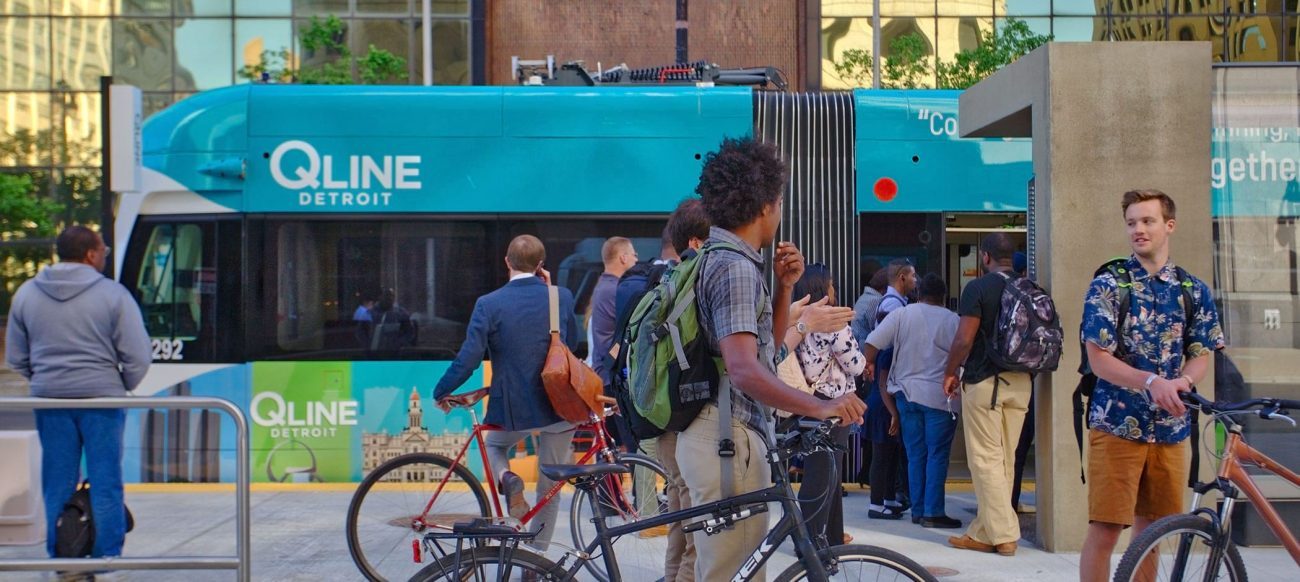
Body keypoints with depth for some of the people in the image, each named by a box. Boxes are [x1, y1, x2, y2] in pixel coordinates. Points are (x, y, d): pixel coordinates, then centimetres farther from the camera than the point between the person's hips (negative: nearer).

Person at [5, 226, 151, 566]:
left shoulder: (26, 294, 6)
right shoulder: (113, 294, -7)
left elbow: (15, 358, 12)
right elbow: (137, 356, -8)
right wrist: (123, 386, 8)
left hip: (48, 398, 4)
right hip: (102, 397, -3)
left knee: (57, 485, 10)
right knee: (105, 483, 3)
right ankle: (107, 560, 5)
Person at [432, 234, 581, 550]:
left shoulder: (489, 304, -9)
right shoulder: (561, 296, -2)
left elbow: (469, 356, -11)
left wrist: (441, 392, 4)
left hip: (513, 409, -2)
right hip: (558, 406, 2)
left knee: (493, 445, 30)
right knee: (549, 488, 15)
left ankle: (508, 480, -2)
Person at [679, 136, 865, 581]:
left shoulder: (718, 258, 15)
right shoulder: (736, 268, -16)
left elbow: (767, 342, 22)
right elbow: (745, 370, -28)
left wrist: (784, 285, 8)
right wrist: (819, 407, -35)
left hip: (715, 434, 11)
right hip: (730, 439, -11)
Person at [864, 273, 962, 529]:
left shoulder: (901, 314, 0)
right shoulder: (953, 321, -5)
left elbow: (873, 342, -4)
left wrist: (868, 364, 11)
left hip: (907, 392, 3)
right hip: (940, 397, -3)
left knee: (915, 455, 11)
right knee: (937, 454, 1)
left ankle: (918, 510, 14)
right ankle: (933, 512, -2)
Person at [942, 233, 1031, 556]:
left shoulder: (978, 288, -10)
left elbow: (964, 339, -15)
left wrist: (950, 372, 0)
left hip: (984, 381, -6)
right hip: (1021, 382, 6)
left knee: (986, 460, 0)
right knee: (1005, 460, 10)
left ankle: (1003, 534, -1)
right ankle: (983, 532, 17)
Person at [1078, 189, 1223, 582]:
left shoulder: (1194, 291, 7)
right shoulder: (1107, 287, -4)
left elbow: (1201, 356, 6)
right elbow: (1099, 359, -10)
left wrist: (1181, 382, -17)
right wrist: (1151, 381, -26)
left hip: (1170, 427, 4)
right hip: (1116, 424, -4)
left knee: (1150, 528, 11)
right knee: (1105, 530, -6)